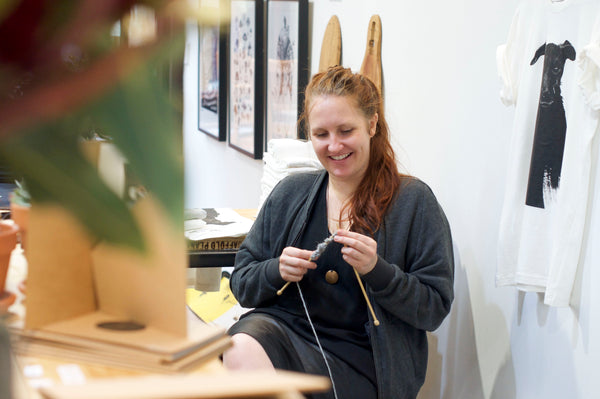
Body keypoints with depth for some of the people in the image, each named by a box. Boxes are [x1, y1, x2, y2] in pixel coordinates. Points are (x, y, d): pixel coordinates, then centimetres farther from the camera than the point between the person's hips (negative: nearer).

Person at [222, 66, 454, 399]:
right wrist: (277, 271, -7)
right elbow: (242, 282, 15)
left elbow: (435, 309, -1)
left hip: (359, 357, -3)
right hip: (285, 326, 4)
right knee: (240, 349, -33)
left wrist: (377, 270, -17)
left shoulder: (414, 201, 1)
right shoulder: (289, 193, 13)